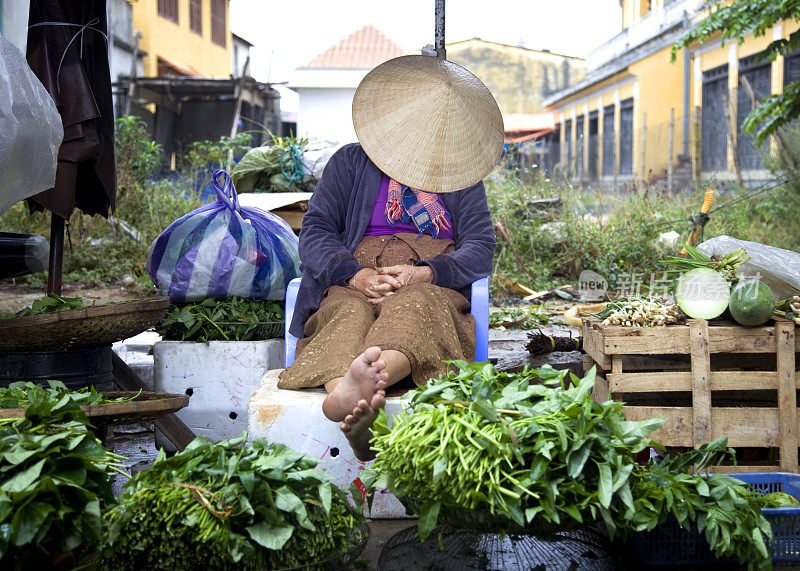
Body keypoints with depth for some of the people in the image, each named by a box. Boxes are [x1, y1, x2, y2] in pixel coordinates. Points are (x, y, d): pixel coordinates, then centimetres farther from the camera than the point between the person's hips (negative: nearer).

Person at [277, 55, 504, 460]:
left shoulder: (461, 175, 24)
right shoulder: (351, 161, 22)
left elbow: (480, 248, 9)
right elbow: (314, 233, 8)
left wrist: (424, 273, -14)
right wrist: (356, 274, -15)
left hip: (431, 285, 0)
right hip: (355, 281, 1)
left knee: (413, 306, -37)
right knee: (350, 312, -36)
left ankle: (353, 388, -68)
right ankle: (356, 411, -66)